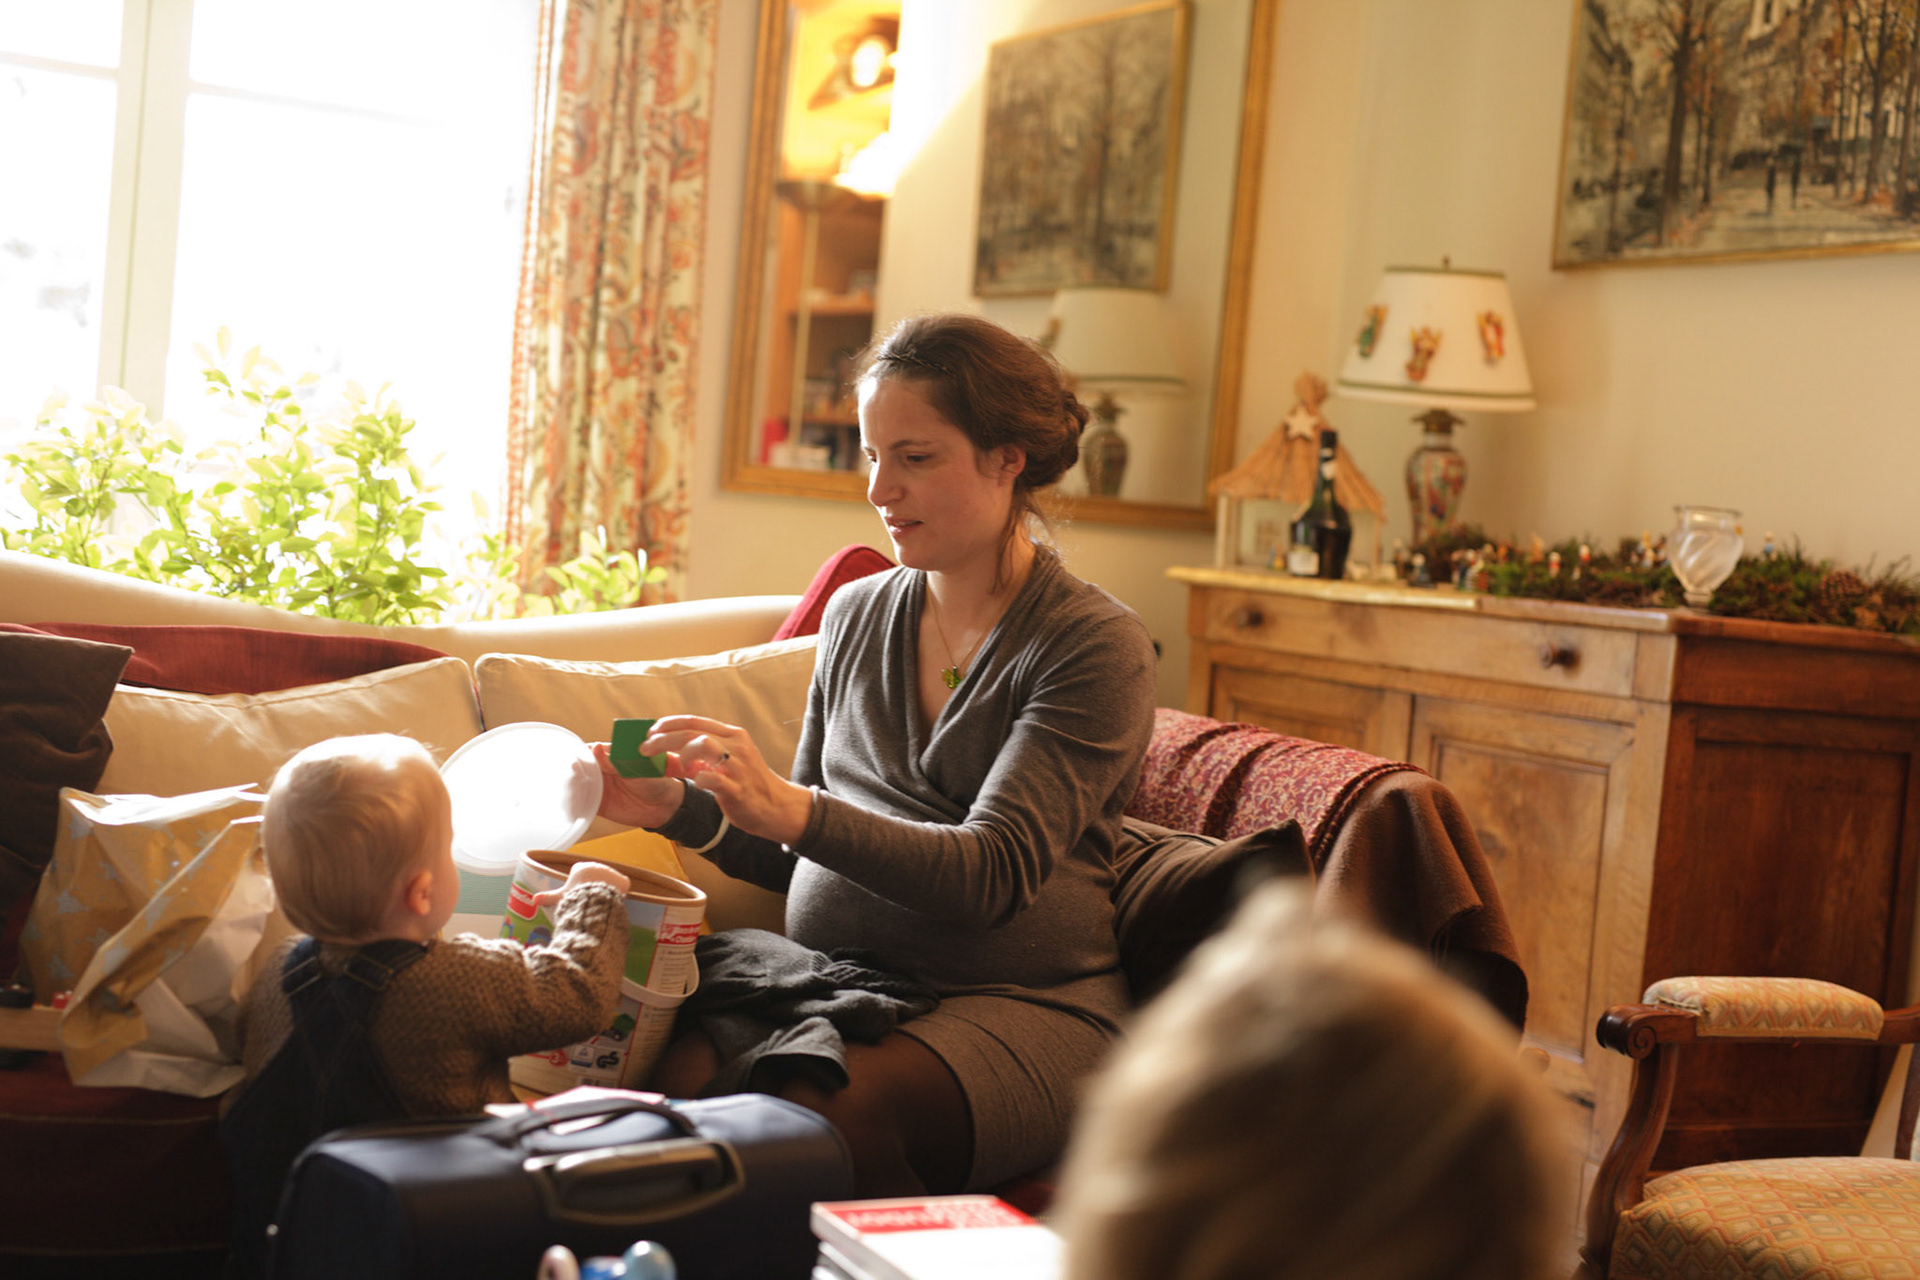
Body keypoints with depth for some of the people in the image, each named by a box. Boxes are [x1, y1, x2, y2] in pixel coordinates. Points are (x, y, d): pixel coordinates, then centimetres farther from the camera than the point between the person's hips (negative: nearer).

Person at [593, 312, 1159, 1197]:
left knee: (820, 1116, -35)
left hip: (1023, 1003, -4)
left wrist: (793, 811, -28)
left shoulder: (1096, 647, -4)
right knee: (677, 1074, -28)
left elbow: (995, 874, -16)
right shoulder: (856, 615, 15)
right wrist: (680, 809, 0)